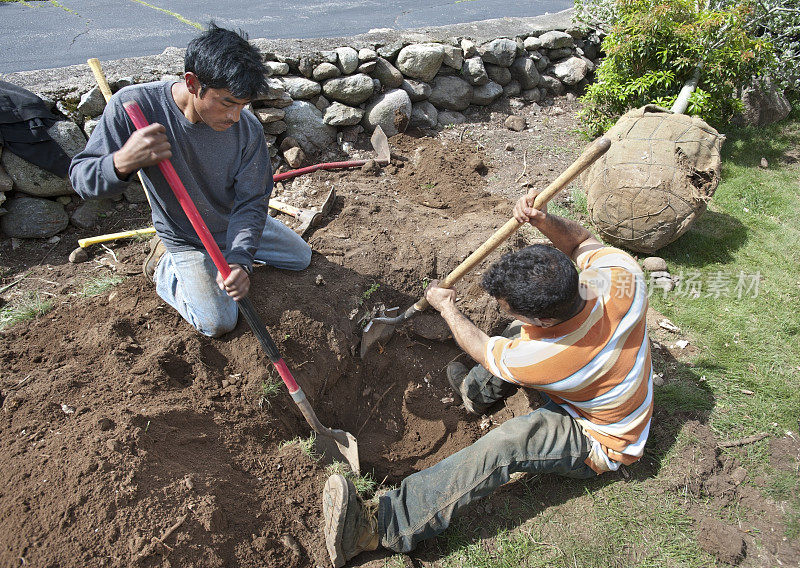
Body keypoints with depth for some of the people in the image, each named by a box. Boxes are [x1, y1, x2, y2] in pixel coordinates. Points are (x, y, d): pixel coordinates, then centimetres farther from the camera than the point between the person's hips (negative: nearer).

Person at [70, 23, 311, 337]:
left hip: (235, 223, 4)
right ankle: (164, 265, 13)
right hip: (186, 239, -3)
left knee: (301, 257, 15)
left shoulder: (248, 128, -23)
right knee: (218, 323, -12)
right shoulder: (134, 105, -29)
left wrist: (240, 260, -36)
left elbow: (251, 202, -19)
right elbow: (80, 178, -23)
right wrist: (121, 163, -47)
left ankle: (228, 251, 31)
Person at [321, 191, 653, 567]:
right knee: (520, 333, 10)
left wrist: (445, 306, 0)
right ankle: (478, 390, 37)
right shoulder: (621, 274, -28)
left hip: (600, 446, -8)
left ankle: (382, 525, -38)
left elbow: (479, 348, -18)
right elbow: (581, 240, -4)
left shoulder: (540, 358, -41)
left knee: (507, 442, -34)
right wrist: (543, 220, -26)